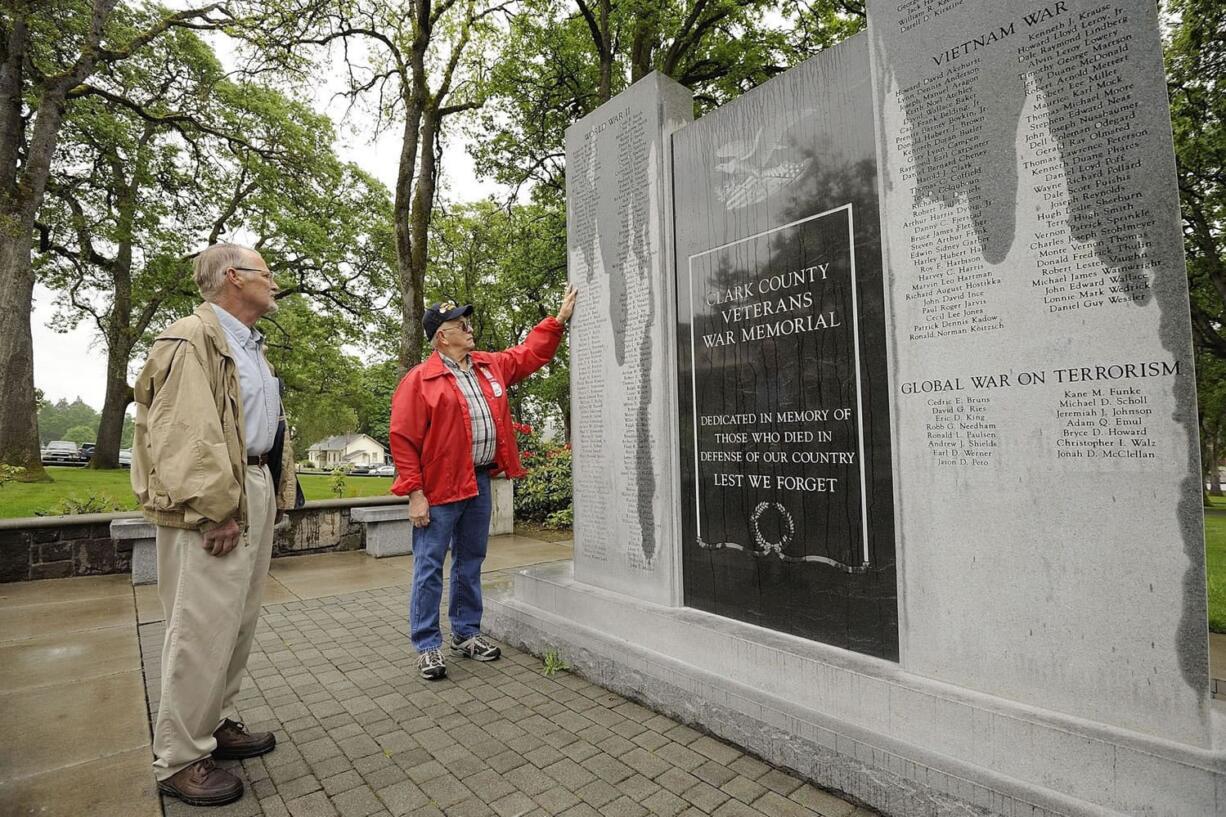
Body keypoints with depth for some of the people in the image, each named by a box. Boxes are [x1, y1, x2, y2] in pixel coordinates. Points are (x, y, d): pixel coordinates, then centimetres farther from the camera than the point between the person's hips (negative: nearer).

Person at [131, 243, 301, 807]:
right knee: (203, 628, -2)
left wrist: (274, 491, 16)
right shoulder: (192, 338, -11)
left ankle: (215, 722, 31)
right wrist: (217, 510, -22)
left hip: (256, 491, 10)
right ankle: (179, 758, 14)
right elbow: (186, 433, -19)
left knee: (239, 621, 16)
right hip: (214, 503, -9)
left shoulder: (252, 347, 20)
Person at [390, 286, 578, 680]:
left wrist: (559, 319, 19)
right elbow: (403, 439, -12)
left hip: (480, 482, 7)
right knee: (429, 567, 3)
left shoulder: (491, 366, 11)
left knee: (471, 563, 16)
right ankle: (427, 645, 18)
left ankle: (466, 633, 31)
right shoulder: (419, 380, -9)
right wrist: (415, 493, -15)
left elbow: (529, 353, 24)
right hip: (440, 487, -6)